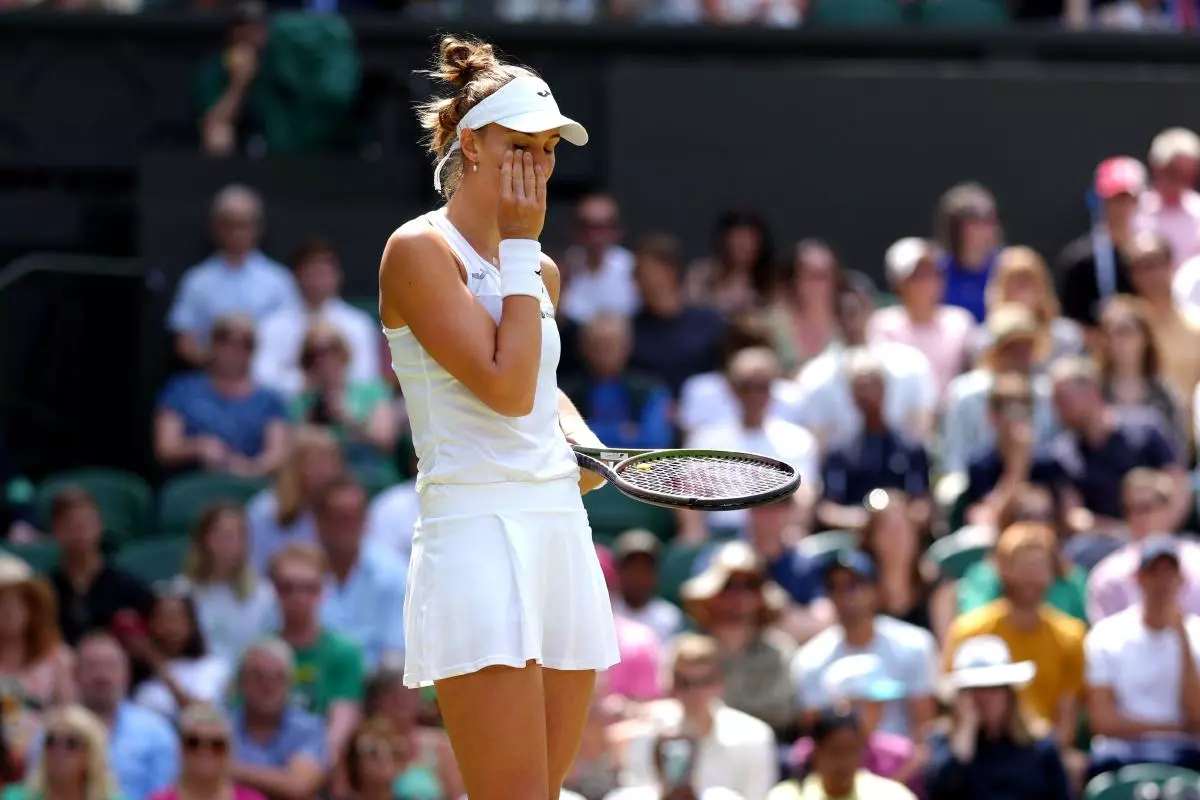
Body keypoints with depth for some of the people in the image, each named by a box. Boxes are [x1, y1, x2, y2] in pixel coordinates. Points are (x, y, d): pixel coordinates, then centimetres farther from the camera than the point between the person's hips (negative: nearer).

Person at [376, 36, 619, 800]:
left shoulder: (541, 270, 17)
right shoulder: (421, 250, -6)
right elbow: (506, 386, -15)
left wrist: (583, 443, 13)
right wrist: (519, 246, -6)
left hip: (562, 532, 8)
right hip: (477, 530, -8)